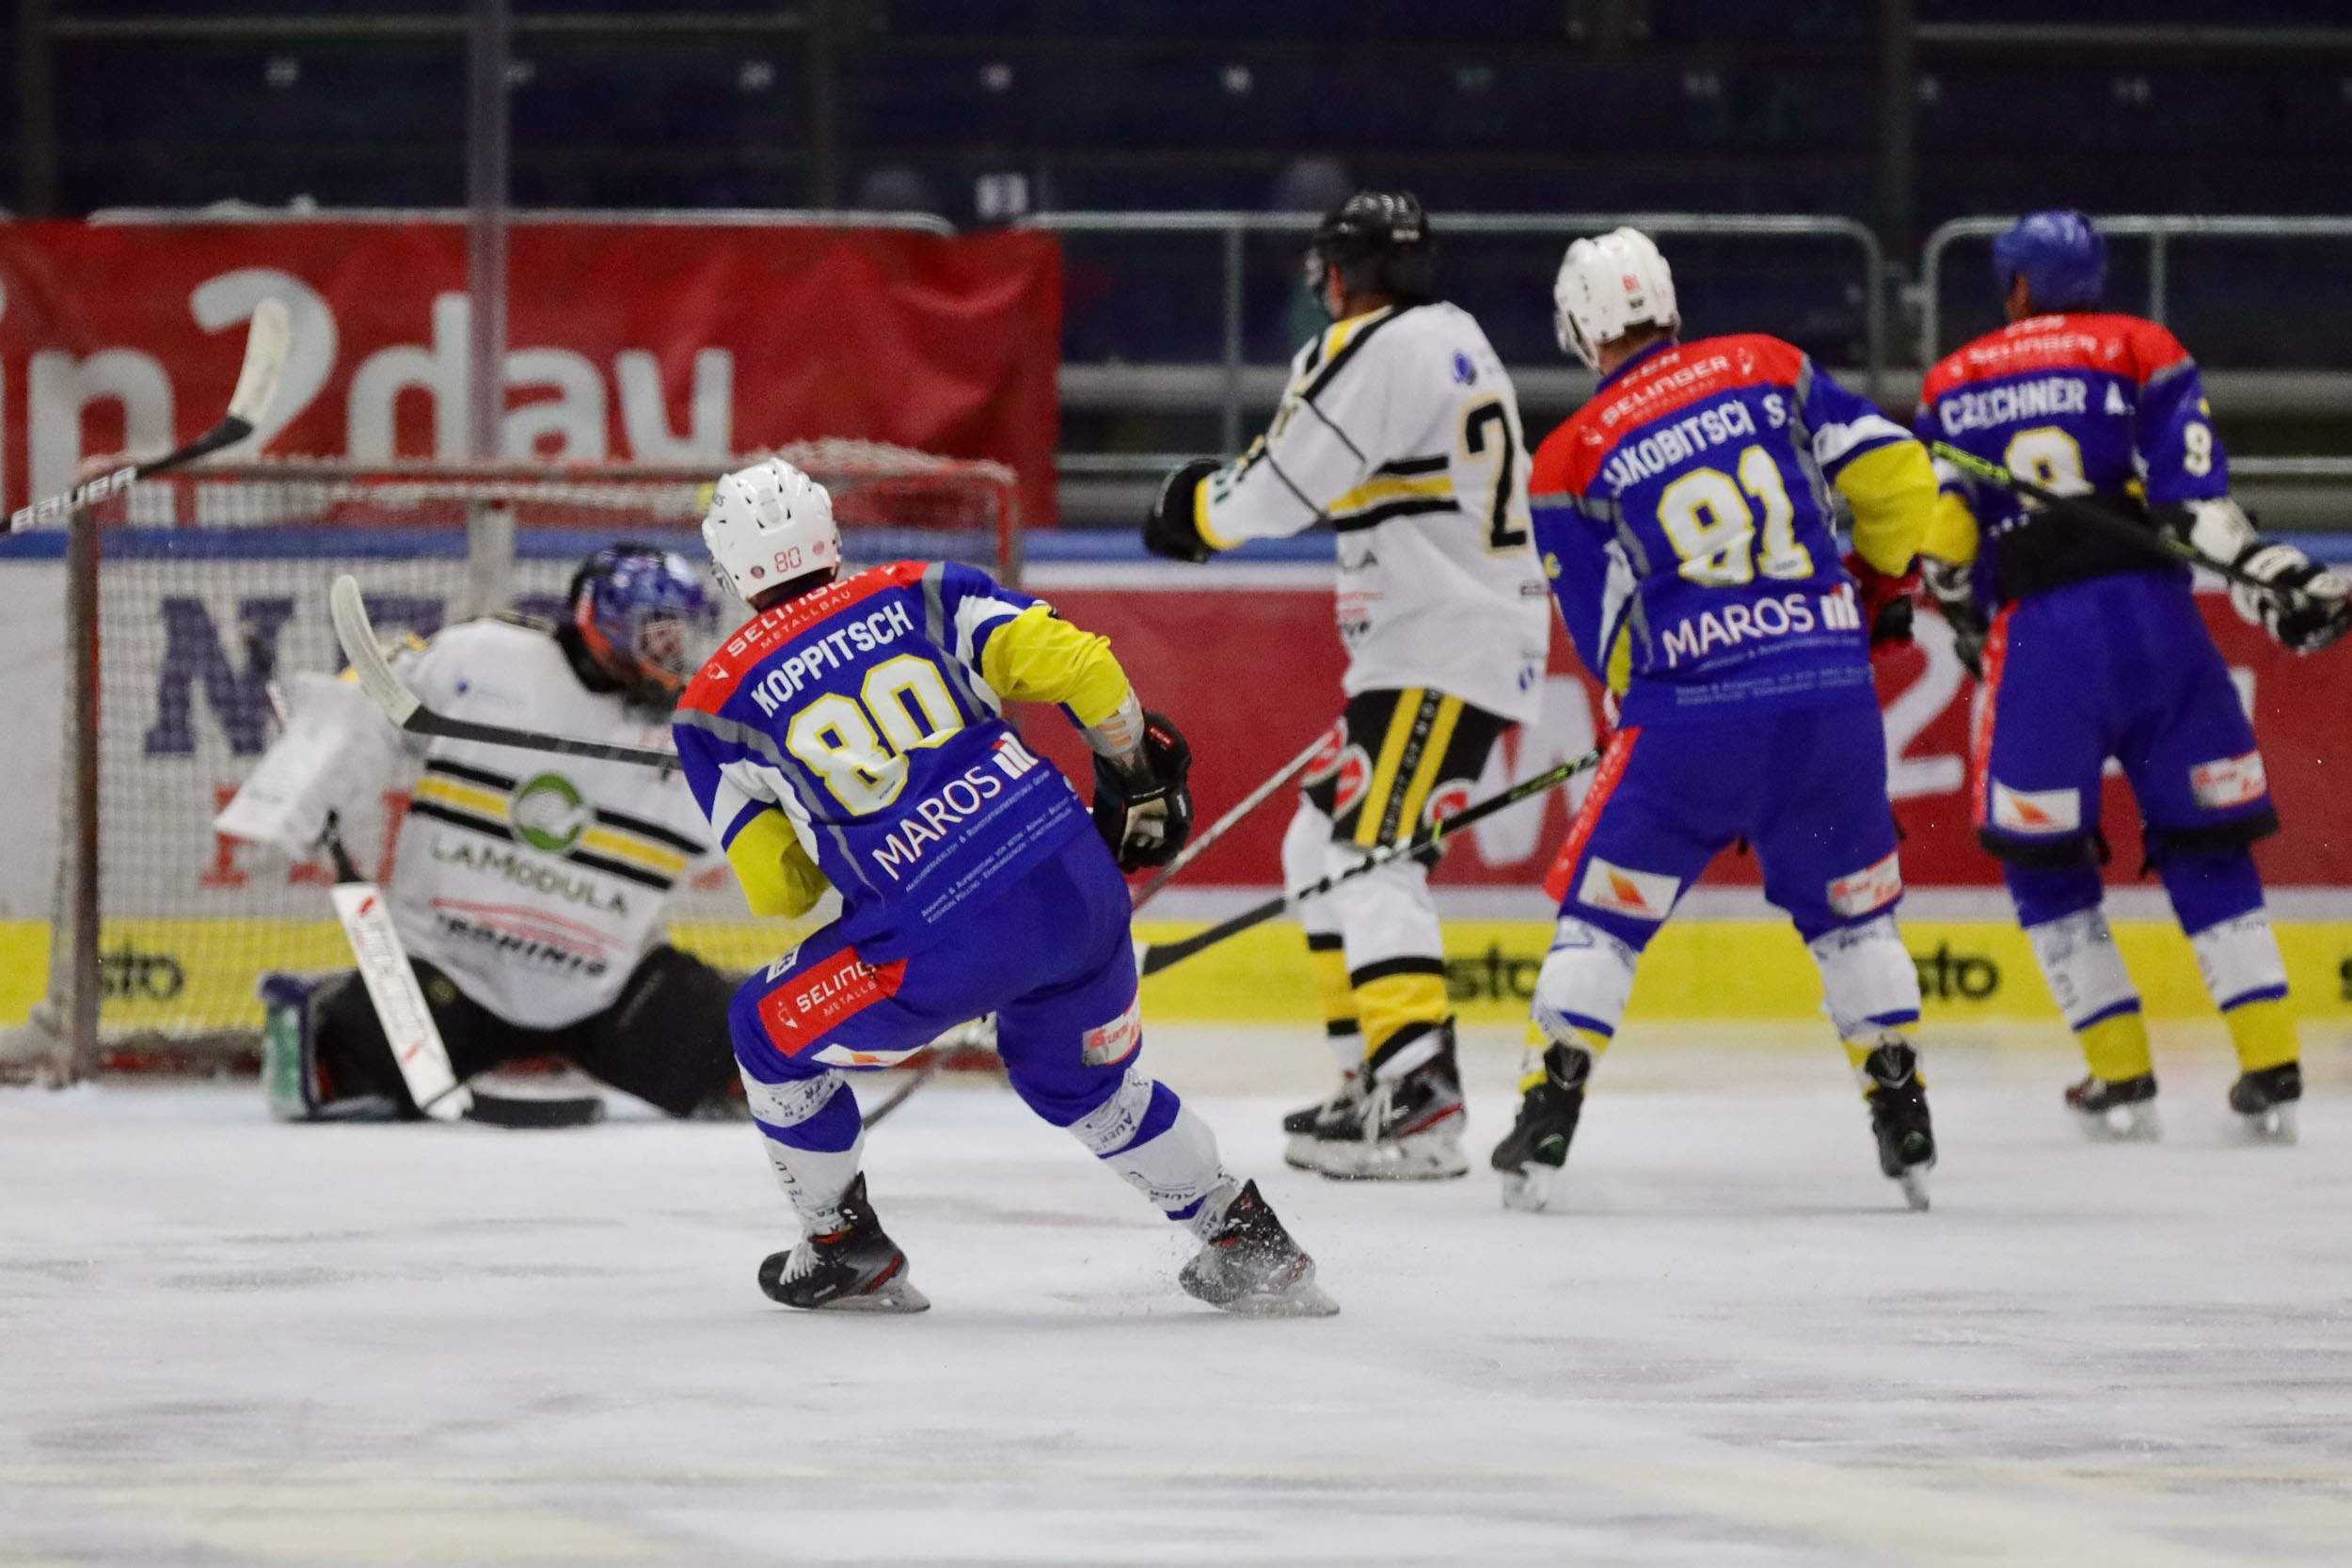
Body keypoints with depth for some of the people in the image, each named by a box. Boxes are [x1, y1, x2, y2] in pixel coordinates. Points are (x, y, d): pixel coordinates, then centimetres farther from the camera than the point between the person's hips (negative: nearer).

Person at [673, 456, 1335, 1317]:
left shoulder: (720, 703, 9)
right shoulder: (923, 595, 13)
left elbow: (777, 889, 11)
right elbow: (1074, 664, 3)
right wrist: (1137, 773, 21)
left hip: (941, 950, -4)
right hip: (1079, 889, 4)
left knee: (770, 1028, 23)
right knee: (1079, 1079, 31)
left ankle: (844, 1249, 30)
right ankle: (1250, 1246, 29)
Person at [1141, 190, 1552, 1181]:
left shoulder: (1379, 350, -14)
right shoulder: (1455, 342, 19)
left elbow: (1277, 492, -14)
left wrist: (1194, 507, 6)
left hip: (1444, 656, -10)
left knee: (1371, 858, -18)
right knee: (1322, 849, 17)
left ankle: (1417, 1104, -28)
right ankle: (1373, 1077, 18)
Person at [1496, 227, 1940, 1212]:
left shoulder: (1570, 460, 4)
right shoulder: (1769, 367, 10)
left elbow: (1608, 640, 5)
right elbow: (1894, 475, 6)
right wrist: (1881, 584, 23)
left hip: (1689, 718, -2)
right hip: (1833, 697, 2)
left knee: (1604, 908, 11)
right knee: (1851, 910, 19)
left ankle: (1545, 1124, 4)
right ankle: (1906, 1127, 15)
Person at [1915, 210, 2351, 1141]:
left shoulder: (1954, 387, 16)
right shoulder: (2143, 354, 9)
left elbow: (1940, 546, 15)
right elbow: (2193, 499, -5)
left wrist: (1968, 626, 31)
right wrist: (2277, 579, -9)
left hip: (2037, 636, -1)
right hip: (2155, 618, 1)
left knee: (2043, 859, 13)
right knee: (2206, 848, 11)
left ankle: (2120, 1078, 8)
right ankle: (2271, 1072, 6)